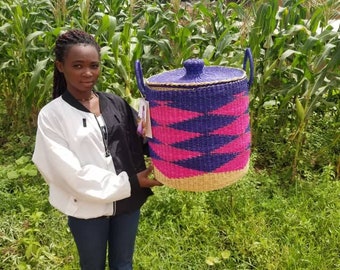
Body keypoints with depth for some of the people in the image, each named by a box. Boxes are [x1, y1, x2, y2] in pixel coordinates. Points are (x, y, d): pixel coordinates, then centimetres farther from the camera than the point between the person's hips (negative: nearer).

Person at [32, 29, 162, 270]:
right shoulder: (52, 115, -10)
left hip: (127, 201, 3)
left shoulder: (116, 104, 0)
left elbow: (139, 143, 2)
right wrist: (130, 182, -19)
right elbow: (72, 173, -16)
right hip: (88, 207, -3)